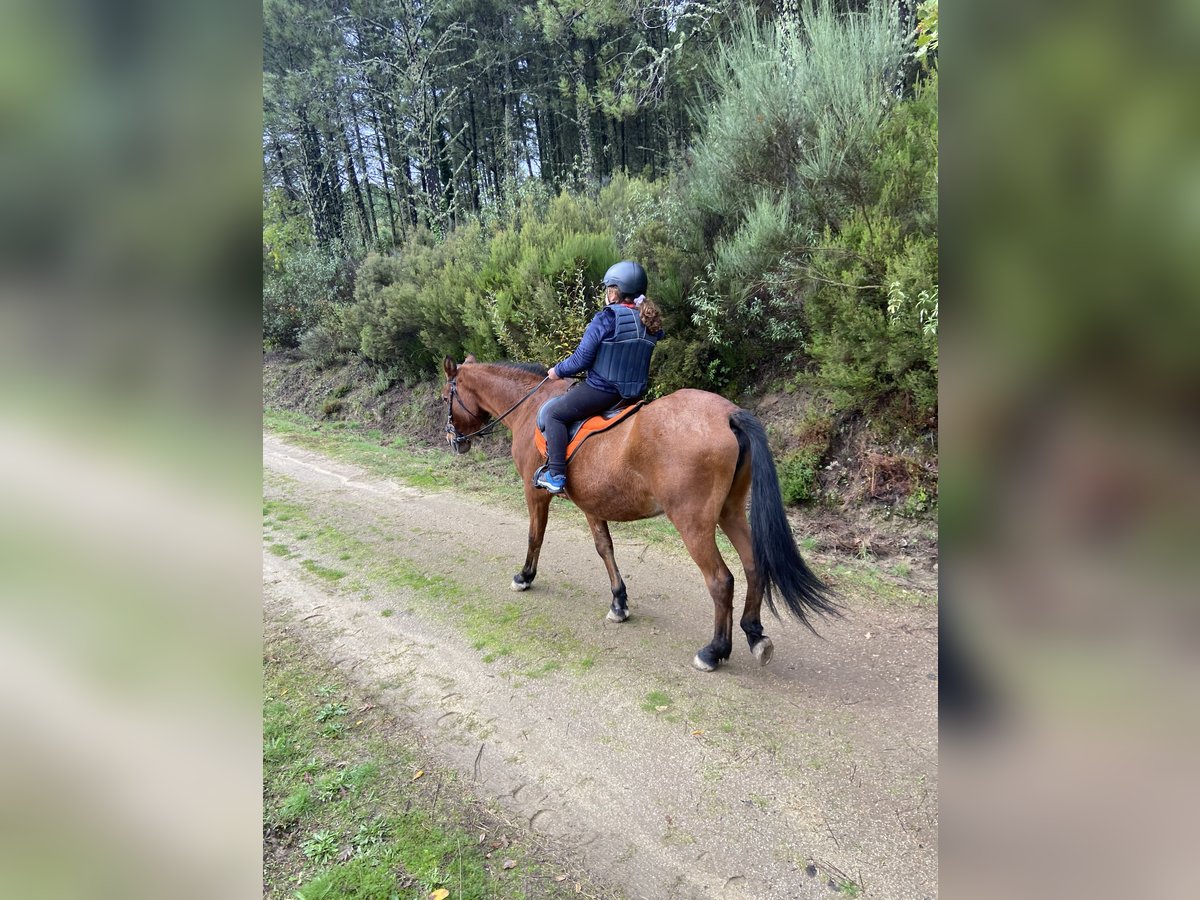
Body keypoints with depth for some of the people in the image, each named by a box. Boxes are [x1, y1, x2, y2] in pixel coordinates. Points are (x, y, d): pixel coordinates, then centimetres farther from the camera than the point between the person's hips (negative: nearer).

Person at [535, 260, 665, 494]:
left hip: (601, 389, -8)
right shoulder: (650, 324, 5)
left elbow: (581, 359, -13)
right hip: (634, 392, 8)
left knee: (554, 413, 4)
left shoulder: (605, 319, -15)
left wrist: (558, 371, 3)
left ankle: (556, 475, -2)